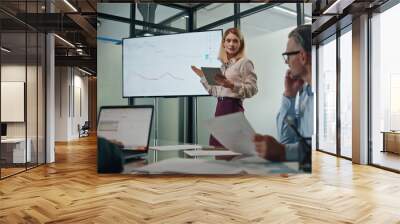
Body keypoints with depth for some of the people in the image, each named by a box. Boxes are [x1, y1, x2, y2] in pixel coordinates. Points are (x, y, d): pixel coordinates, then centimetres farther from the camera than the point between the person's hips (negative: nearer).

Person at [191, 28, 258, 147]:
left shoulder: (245, 62, -5)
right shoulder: (221, 63, 15)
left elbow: (252, 89, -12)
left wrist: (232, 85, -22)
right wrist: (203, 76, 15)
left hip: (233, 107, -7)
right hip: (220, 106, 7)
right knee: (216, 145, 8)